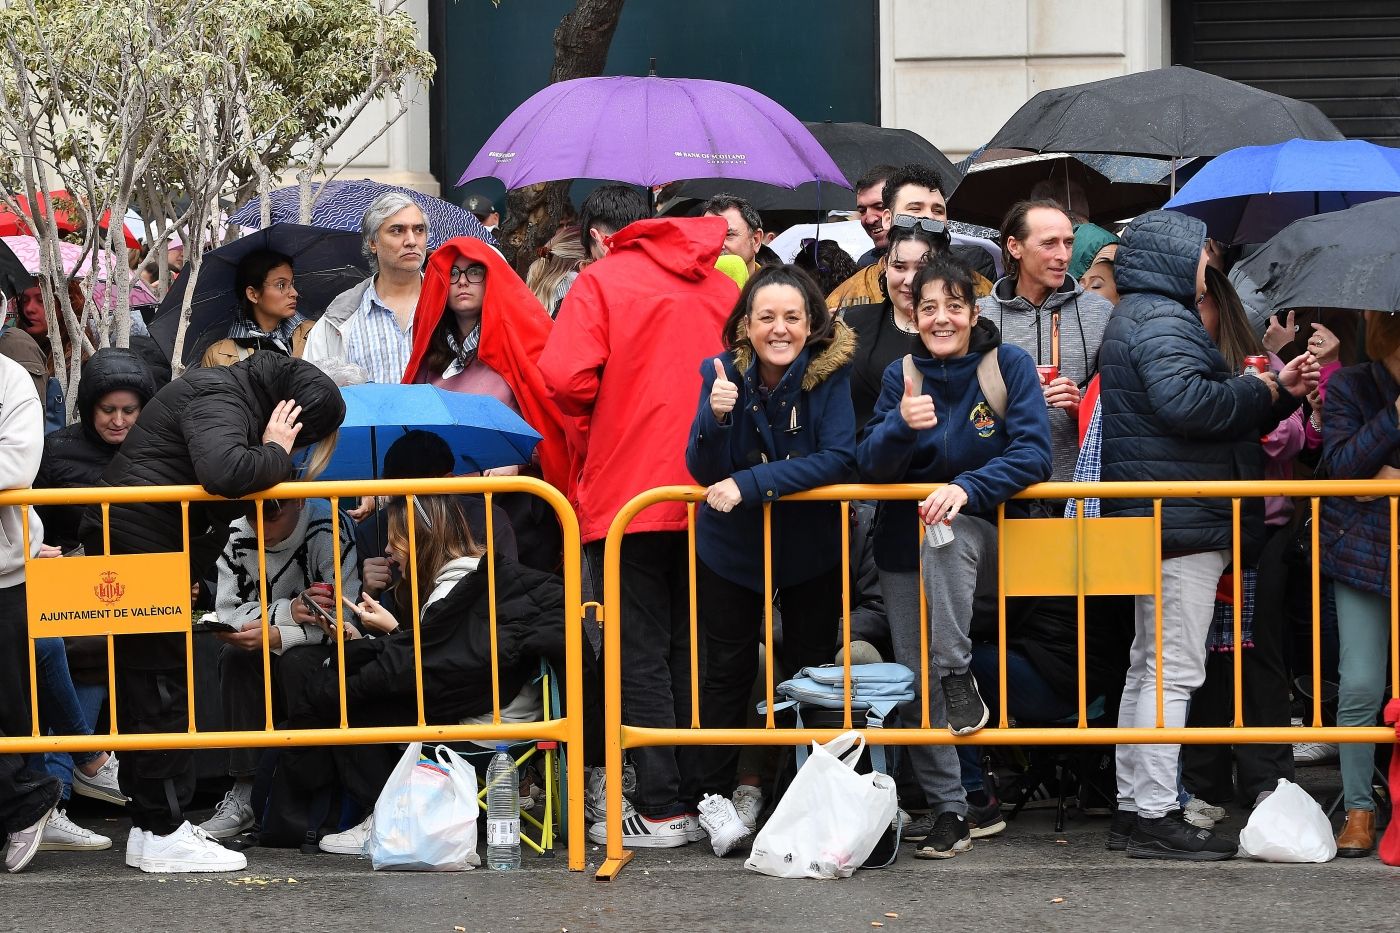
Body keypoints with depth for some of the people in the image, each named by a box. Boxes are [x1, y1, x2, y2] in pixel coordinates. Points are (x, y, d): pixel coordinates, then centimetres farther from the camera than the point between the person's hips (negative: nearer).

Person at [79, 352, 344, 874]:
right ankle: (163, 836, -4)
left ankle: (150, 827, 17)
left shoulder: (230, 395, 14)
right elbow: (222, 471, -36)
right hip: (136, 550, -10)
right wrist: (276, 454, -20)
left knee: (145, 689, 12)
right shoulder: (220, 400, -17)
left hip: (133, 549, 10)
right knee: (159, 692, -6)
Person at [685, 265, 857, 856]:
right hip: (731, 547, 0)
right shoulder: (722, 371, -14)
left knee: (811, 668, 9)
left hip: (813, 545, 0)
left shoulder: (830, 372, -18)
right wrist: (717, 417, -36)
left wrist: (750, 485, -33)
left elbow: (838, 458, -26)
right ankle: (715, 797, 14)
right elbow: (704, 472, -15)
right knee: (728, 671, 6)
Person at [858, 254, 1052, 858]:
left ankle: (960, 679, -31)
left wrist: (967, 488, -31)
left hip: (988, 540, -3)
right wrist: (901, 425, -29)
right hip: (907, 544, 4)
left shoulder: (1009, 365, -6)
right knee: (914, 680, -2)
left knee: (947, 530, -37)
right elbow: (871, 466, -7)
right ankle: (946, 807, 7)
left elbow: (1032, 453, -15)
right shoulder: (902, 375, 2)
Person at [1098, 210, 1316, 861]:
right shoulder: (1160, 320, -12)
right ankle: (1156, 816, -10)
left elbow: (1210, 414, 26)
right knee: (1173, 670, -10)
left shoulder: (1144, 317, 23)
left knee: (1148, 668, 14)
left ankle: (1133, 809, 18)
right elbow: (1185, 401, -29)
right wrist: (1259, 393, -14)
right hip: (1182, 522, -11)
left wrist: (1278, 392, 16)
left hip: (1151, 520, 11)